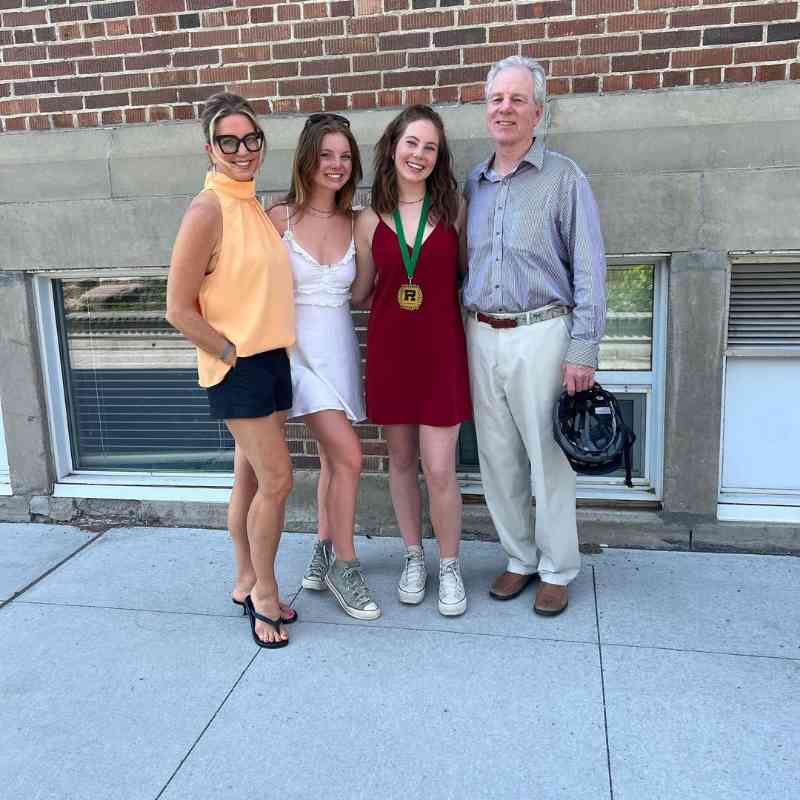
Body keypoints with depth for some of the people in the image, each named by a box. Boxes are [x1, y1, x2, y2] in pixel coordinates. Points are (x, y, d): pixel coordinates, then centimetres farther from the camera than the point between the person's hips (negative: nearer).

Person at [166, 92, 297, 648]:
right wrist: (230, 352, -13)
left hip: (272, 359, 8)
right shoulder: (208, 211, -15)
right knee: (277, 479, -6)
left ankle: (247, 583, 27)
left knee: (251, 477, 14)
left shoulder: (256, 207, 10)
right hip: (237, 367, -8)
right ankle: (264, 593, 12)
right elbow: (179, 310, -16)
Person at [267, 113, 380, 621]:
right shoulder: (280, 217, -5)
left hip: (340, 347, 5)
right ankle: (345, 565, 5)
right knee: (348, 454, -13)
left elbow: (363, 291, 12)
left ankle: (324, 557, 26)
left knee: (334, 458, 10)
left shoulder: (354, 223, 7)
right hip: (298, 347, -5)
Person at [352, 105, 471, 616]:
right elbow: (358, 292, 10)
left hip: (441, 350, -2)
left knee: (439, 469, -4)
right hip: (390, 351, 2)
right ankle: (414, 557, 31)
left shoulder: (454, 209, 0)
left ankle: (450, 566, 18)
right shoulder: (370, 221, 2)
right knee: (402, 461, 12)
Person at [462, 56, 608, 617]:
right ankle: (520, 558, 26)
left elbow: (589, 271, -6)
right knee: (498, 457, 10)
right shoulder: (473, 184, 12)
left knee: (548, 458, 2)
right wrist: (465, 329, 10)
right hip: (482, 335, 5)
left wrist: (583, 351, -13)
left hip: (540, 334, -5)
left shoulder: (564, 178, -3)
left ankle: (557, 570, 18)